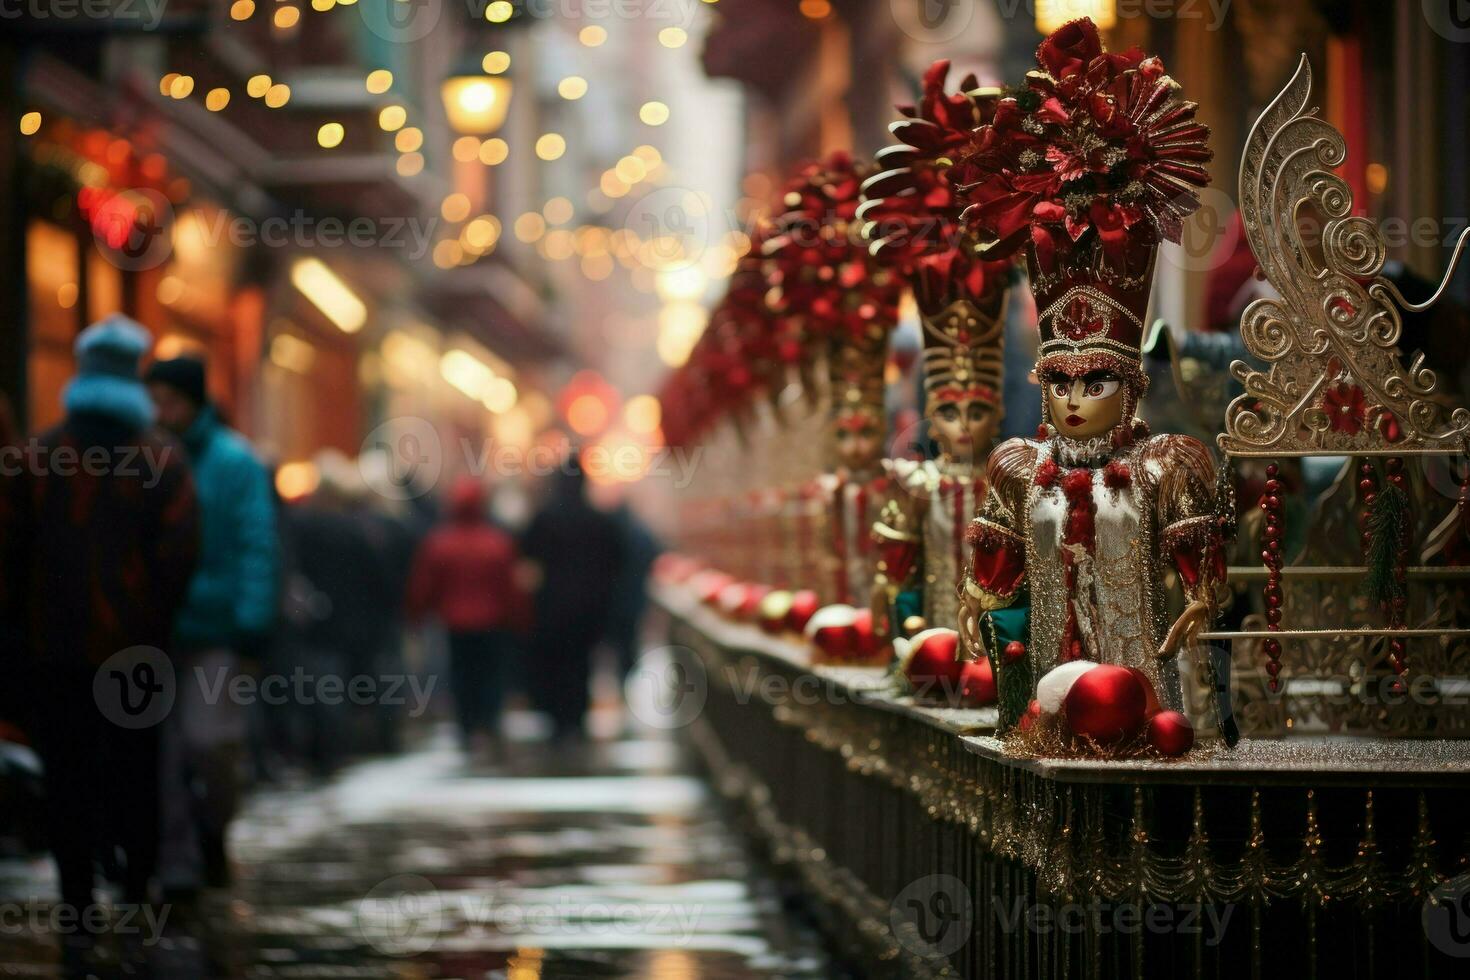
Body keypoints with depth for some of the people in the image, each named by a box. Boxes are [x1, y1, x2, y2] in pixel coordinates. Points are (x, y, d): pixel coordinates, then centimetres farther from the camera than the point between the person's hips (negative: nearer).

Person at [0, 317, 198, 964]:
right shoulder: (161, 459, -4)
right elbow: (179, 550, -9)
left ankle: (77, 912, 2)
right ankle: (137, 892, 16)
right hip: (134, 646, -1)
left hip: (53, 647, 1)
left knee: (67, 778, 5)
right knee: (136, 771, 13)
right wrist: (156, 619, 3)